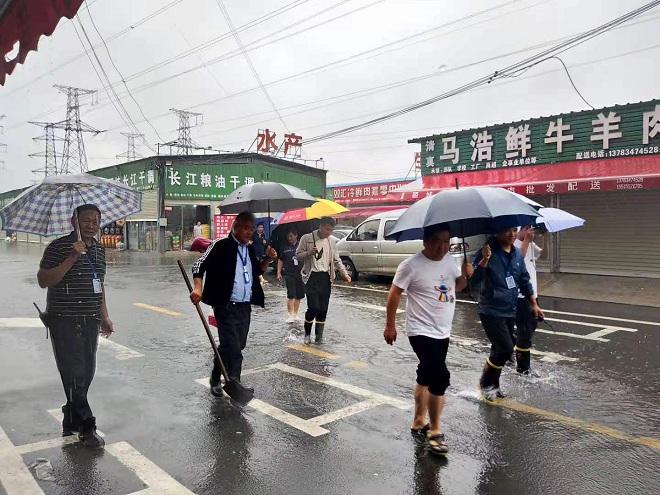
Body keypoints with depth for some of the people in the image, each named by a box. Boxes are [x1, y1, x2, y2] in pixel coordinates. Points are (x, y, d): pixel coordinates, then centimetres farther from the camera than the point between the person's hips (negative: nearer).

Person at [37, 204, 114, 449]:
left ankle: (71, 420, 29)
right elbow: (43, 280, -17)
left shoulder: (99, 249, 11)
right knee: (74, 374, -4)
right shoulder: (58, 247, -9)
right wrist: (72, 258, -26)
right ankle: (86, 427, 5)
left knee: (87, 373, 12)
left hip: (91, 321, 7)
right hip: (65, 321, -7)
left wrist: (104, 316, 17)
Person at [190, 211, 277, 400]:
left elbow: (257, 271, 23)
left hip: (245, 306, 7)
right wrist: (198, 288, -27)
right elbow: (199, 265, -12)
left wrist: (268, 259, 5)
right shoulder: (221, 245, -10)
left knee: (238, 346, 14)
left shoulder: (250, 249, 11)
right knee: (232, 346, -11)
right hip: (226, 306, -7)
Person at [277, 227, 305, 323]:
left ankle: (295, 314, 22)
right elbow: (280, 260, 13)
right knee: (290, 295, -8)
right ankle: (290, 315, -2)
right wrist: (279, 272, 8)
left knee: (299, 296, 9)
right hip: (289, 274, -1)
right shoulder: (285, 247, 4)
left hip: (300, 274, 1)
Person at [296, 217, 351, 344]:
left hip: (325, 277, 4)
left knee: (323, 309, 3)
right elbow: (298, 255, 0)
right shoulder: (307, 238, -1)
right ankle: (307, 334, 11)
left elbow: (337, 260, 15)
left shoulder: (331, 243, 12)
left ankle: (319, 335, 15)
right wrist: (308, 253, -20)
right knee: (313, 307, -11)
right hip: (312, 276, -4)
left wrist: (344, 273, 1)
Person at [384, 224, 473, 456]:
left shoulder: (450, 261, 3)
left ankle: (419, 422, 34)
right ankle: (435, 431, 2)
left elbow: (456, 287, 17)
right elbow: (394, 293, -10)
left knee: (427, 376, 18)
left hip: (443, 332, 7)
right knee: (440, 377, -15)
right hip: (421, 332, -7)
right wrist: (390, 325, -7)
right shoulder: (412, 265, -17)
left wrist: (465, 275, -5)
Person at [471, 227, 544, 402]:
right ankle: (485, 383, 9)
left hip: (510, 311, 7)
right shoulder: (487, 252, -14)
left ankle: (493, 385, 31)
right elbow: (475, 279, -25)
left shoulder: (517, 254, 7)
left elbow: (524, 281, 18)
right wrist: (485, 259, -37)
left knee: (500, 349, 13)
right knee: (506, 348, -12)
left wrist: (534, 304, 18)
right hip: (491, 311, -7)